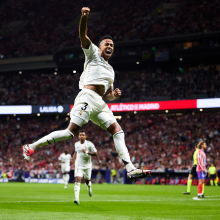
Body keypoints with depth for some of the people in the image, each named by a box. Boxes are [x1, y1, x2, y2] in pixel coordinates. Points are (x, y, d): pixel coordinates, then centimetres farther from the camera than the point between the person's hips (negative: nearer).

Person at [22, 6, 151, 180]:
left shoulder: (110, 70, 32)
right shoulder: (93, 53, 14)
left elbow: (108, 94, 34)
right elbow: (83, 35, -4)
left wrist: (114, 96, 9)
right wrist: (84, 17, -21)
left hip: (100, 104, 7)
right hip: (87, 97, -7)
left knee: (117, 130, -6)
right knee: (72, 131, -18)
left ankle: (130, 169, -13)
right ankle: (32, 146, -10)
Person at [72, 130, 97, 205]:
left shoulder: (89, 144, -10)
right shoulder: (76, 144, 3)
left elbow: (96, 154, -11)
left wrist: (87, 152, -23)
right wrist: (74, 160, 16)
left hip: (87, 166, -1)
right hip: (78, 166, 1)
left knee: (87, 181, 12)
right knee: (77, 180, -16)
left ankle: (89, 188, 51)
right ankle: (77, 198, -24)